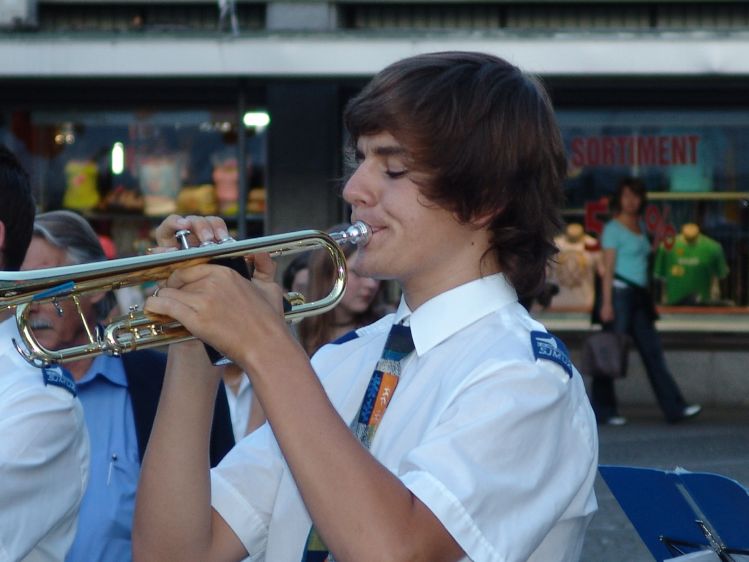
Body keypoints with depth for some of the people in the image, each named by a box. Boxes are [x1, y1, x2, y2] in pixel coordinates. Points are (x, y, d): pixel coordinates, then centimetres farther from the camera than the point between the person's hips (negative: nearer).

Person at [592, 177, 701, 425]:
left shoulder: (640, 227, 17)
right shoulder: (613, 228, -5)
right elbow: (608, 268, -11)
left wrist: (648, 300, 19)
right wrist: (606, 303, -17)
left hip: (638, 295, 8)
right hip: (619, 292, -8)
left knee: (653, 351, 3)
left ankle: (674, 408, -1)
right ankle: (603, 411, 3)